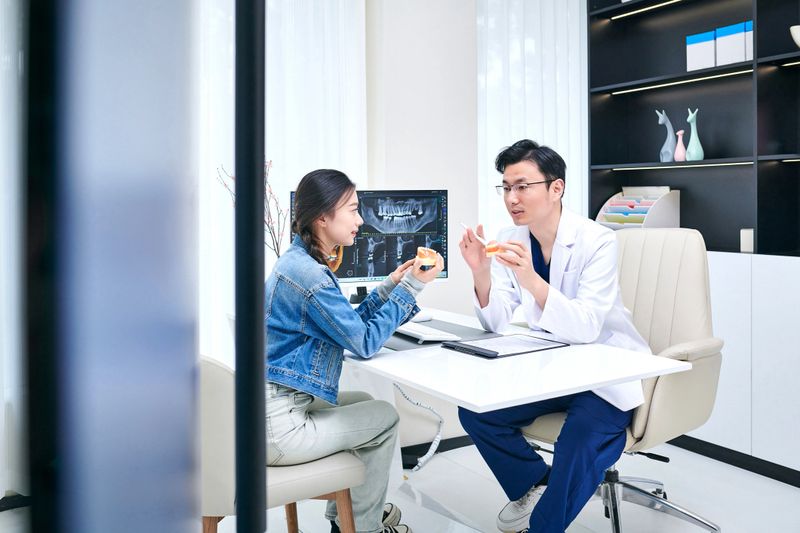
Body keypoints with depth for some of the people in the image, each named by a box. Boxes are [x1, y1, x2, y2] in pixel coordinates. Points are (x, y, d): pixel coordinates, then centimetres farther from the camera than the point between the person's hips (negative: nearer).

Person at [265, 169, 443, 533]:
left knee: (363, 403, 25)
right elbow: (365, 343, -16)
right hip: (276, 428, -10)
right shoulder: (307, 273, -22)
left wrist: (391, 284, 8)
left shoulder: (300, 261, 9)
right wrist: (412, 287, -12)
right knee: (384, 418, 7)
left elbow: (349, 327, 13)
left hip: (277, 404, 10)